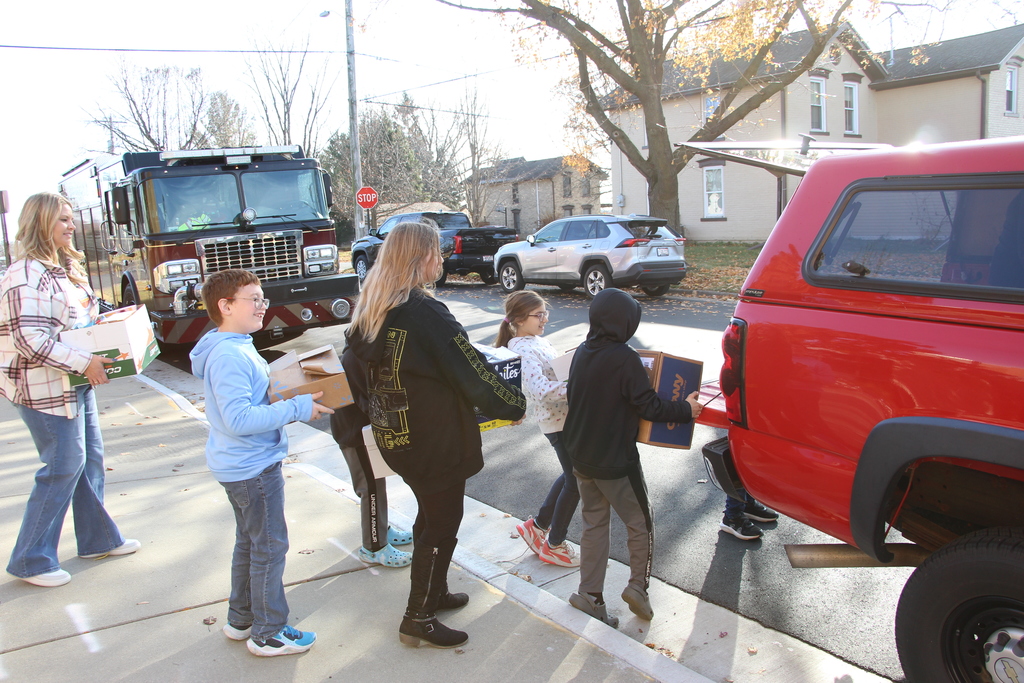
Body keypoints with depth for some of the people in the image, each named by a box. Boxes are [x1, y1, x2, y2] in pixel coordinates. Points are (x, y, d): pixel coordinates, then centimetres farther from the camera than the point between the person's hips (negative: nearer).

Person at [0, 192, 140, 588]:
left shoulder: (65, 268, 13)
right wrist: (84, 363, -26)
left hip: (77, 382, 10)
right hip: (46, 388, -10)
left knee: (90, 459, 16)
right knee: (63, 467, -3)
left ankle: (98, 539, 30)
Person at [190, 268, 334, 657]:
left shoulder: (238, 348, 9)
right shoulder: (228, 356, -25)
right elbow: (239, 419, -31)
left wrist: (294, 398, 6)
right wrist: (297, 409, -29)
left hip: (245, 465, 11)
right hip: (253, 468, -11)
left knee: (249, 544, 22)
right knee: (269, 548, 3)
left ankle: (241, 619, 37)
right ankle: (268, 633, 17)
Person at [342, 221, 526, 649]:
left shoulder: (368, 312, 3)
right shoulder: (426, 315, -23)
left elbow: (353, 369, 12)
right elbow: (474, 375, -19)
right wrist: (515, 406, -5)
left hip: (394, 438, 9)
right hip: (436, 443, -8)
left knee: (431, 515, 24)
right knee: (441, 527, 7)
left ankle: (433, 592, 40)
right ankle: (418, 620, 20)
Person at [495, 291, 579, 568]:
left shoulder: (538, 341, 11)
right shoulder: (521, 350, -19)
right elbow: (540, 388, -32)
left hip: (567, 414, 9)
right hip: (558, 421, -9)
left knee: (572, 475, 21)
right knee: (576, 482, 4)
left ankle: (537, 526, 35)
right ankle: (554, 545, 22)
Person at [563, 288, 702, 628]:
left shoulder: (581, 353, 2)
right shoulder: (625, 358, -20)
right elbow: (649, 407, -19)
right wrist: (685, 409, -5)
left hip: (582, 457, 7)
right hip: (616, 462, -7)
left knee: (593, 523, 16)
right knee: (640, 523, 13)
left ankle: (590, 594, 19)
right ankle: (637, 587, 16)